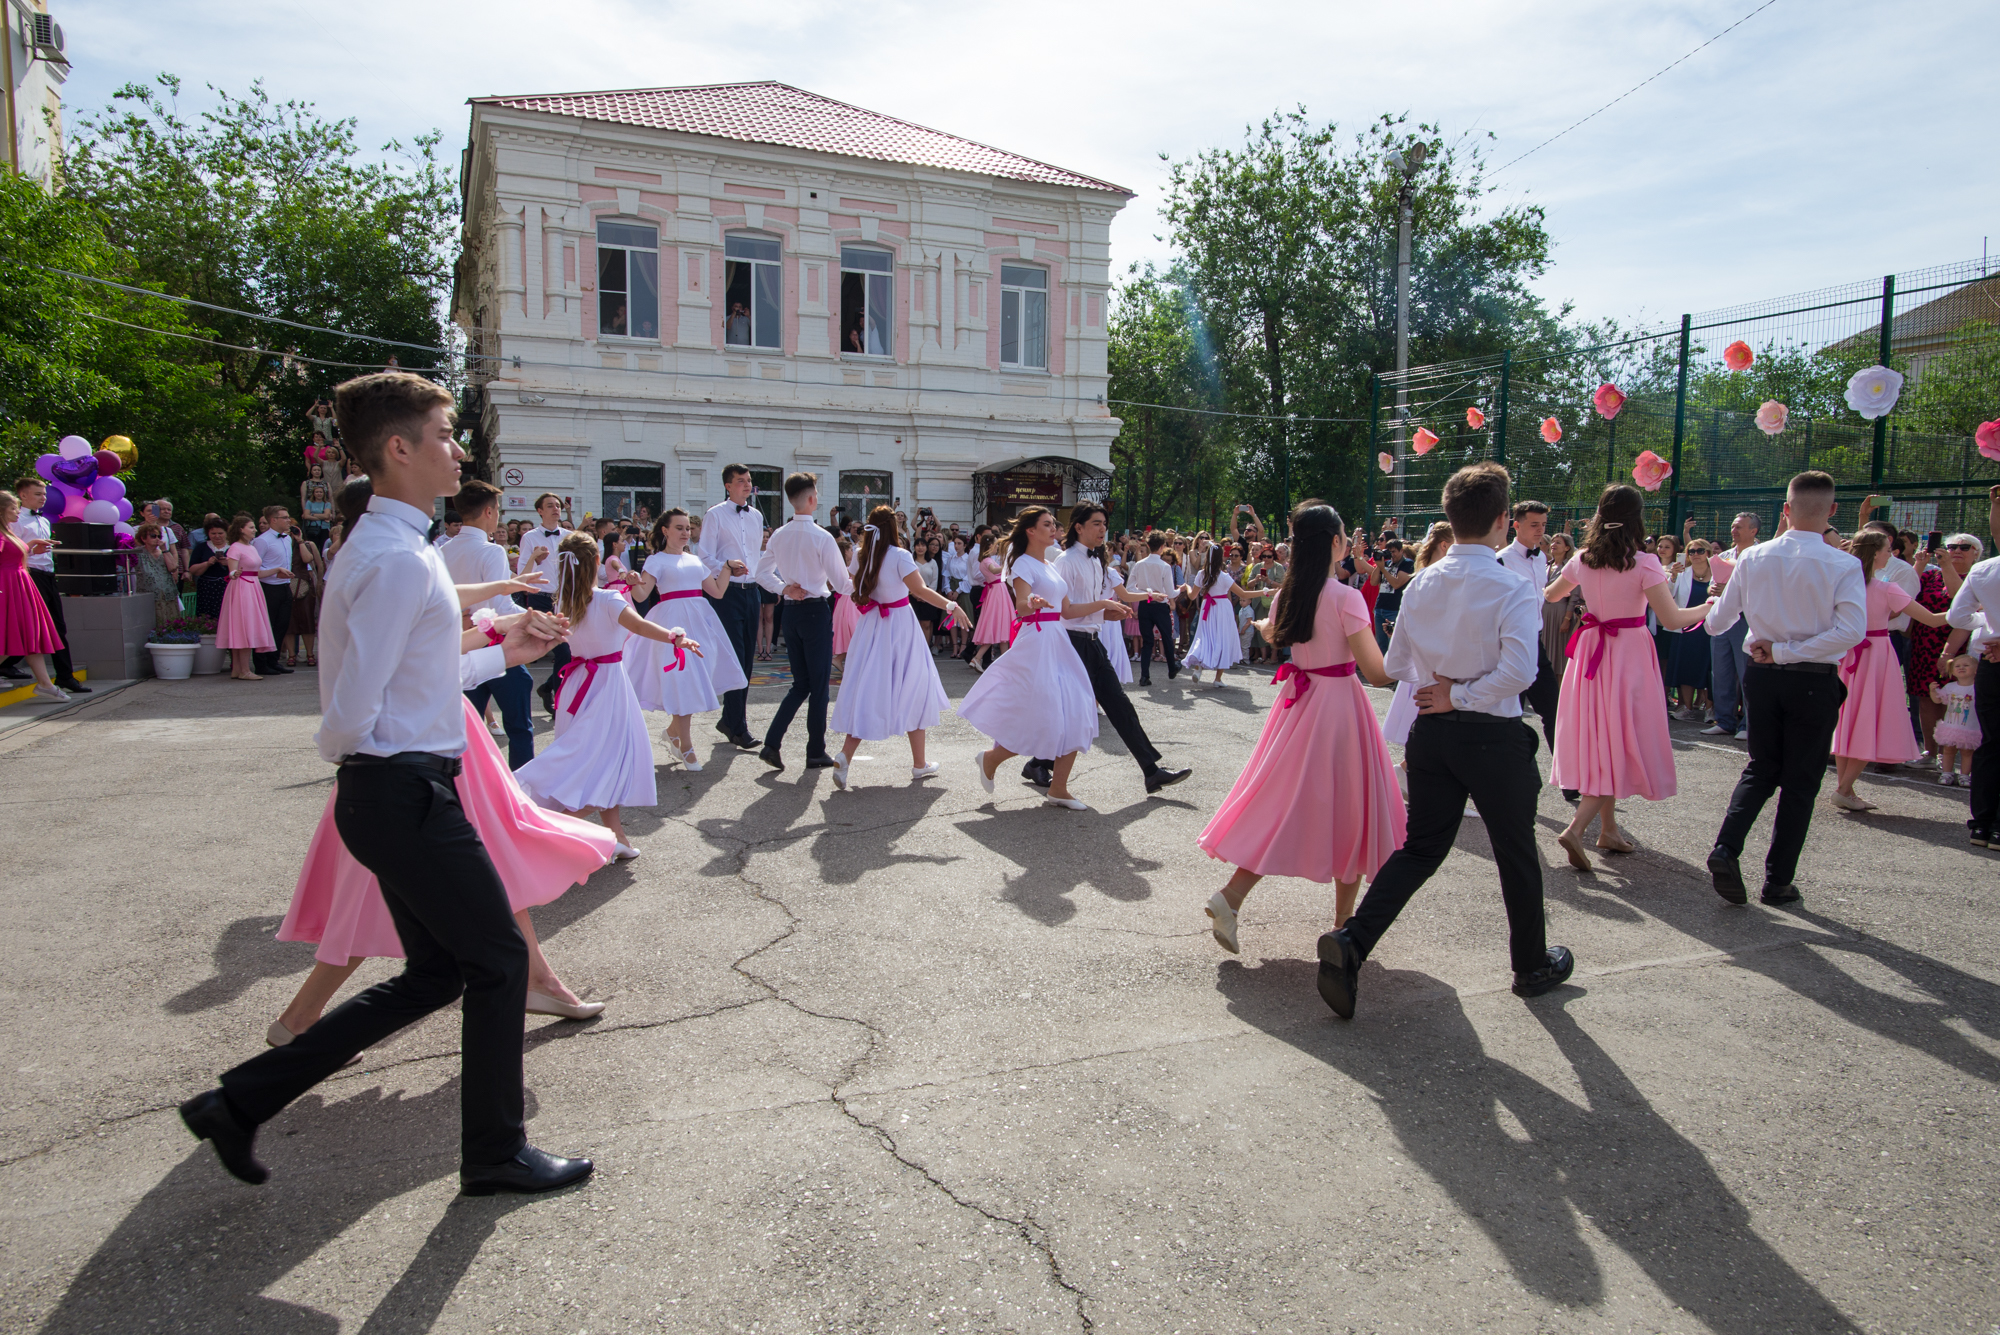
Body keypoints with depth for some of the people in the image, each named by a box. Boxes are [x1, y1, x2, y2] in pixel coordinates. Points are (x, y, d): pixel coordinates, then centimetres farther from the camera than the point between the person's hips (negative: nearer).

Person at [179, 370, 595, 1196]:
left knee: (435, 974, 18)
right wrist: (345, 755, -2)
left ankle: (243, 1100, 25)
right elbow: (352, 713, -23)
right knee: (498, 960, 5)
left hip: (392, 795, 10)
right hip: (407, 794, -10)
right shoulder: (400, 560, -20)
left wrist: (501, 656, 21)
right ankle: (495, 1154, 21)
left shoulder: (381, 549, 13)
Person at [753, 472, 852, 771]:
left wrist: (784, 588, 6)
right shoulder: (821, 537, -14)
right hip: (816, 610, -6)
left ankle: (771, 743, 5)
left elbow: (762, 573, 11)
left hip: (790, 611, 6)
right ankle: (816, 752, 12)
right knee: (819, 685, 5)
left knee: (800, 683, 15)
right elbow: (842, 584, -12)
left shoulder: (779, 536, 3)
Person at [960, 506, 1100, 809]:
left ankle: (1058, 789, 7)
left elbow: (1066, 610, 21)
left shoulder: (1049, 566, 19)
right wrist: (1031, 603, -43)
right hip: (1036, 641, -9)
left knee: (1075, 715, 1)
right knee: (1040, 719, -9)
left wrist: (1101, 605, 18)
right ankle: (990, 758, 15)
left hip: (1057, 642, 9)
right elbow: (1020, 607, -21)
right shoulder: (1023, 563, -7)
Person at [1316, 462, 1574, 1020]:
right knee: (1516, 853, 15)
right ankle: (1533, 965, 34)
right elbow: (1518, 671, -26)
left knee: (1420, 847, 12)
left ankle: (1351, 941, -5)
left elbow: (1395, 664, 7)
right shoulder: (1513, 589, -15)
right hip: (1493, 737, -4)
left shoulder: (1421, 584, 0)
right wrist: (1460, 694, -15)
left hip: (1431, 731, 5)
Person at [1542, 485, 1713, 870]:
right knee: (1620, 743, -1)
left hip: (1590, 650, 5)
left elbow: (1551, 594, 20)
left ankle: (1608, 830, 23)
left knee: (1601, 741, 14)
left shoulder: (1582, 560, 1)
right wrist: (1710, 608, 2)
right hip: (1629, 654, -5)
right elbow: (1671, 619, -16)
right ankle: (1575, 828, -14)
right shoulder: (1644, 563, -14)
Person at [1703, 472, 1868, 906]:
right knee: (1800, 781, 9)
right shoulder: (1844, 565, -12)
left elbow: (1716, 623, 5)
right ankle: (1778, 881, 15)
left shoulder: (1752, 558, -4)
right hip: (1814, 680, -3)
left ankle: (1725, 848, -2)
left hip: (1762, 676, 3)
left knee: (1761, 769, 18)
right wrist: (1788, 651, -16)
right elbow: (1852, 630, -23)